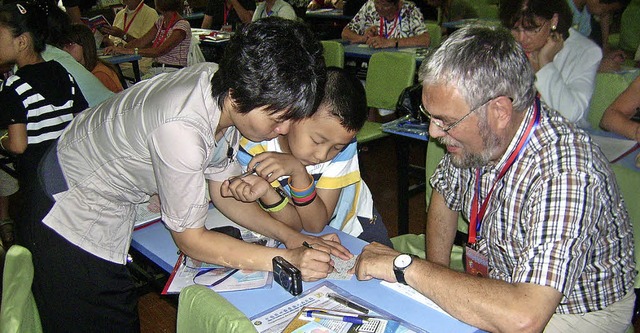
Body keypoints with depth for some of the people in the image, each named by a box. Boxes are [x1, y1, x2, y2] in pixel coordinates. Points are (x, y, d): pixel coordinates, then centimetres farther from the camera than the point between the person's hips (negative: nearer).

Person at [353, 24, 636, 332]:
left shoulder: (564, 174, -33)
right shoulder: (477, 136, -12)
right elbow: (445, 196, 7)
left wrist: (406, 266, -33)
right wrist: (438, 278, -6)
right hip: (500, 280, 6)